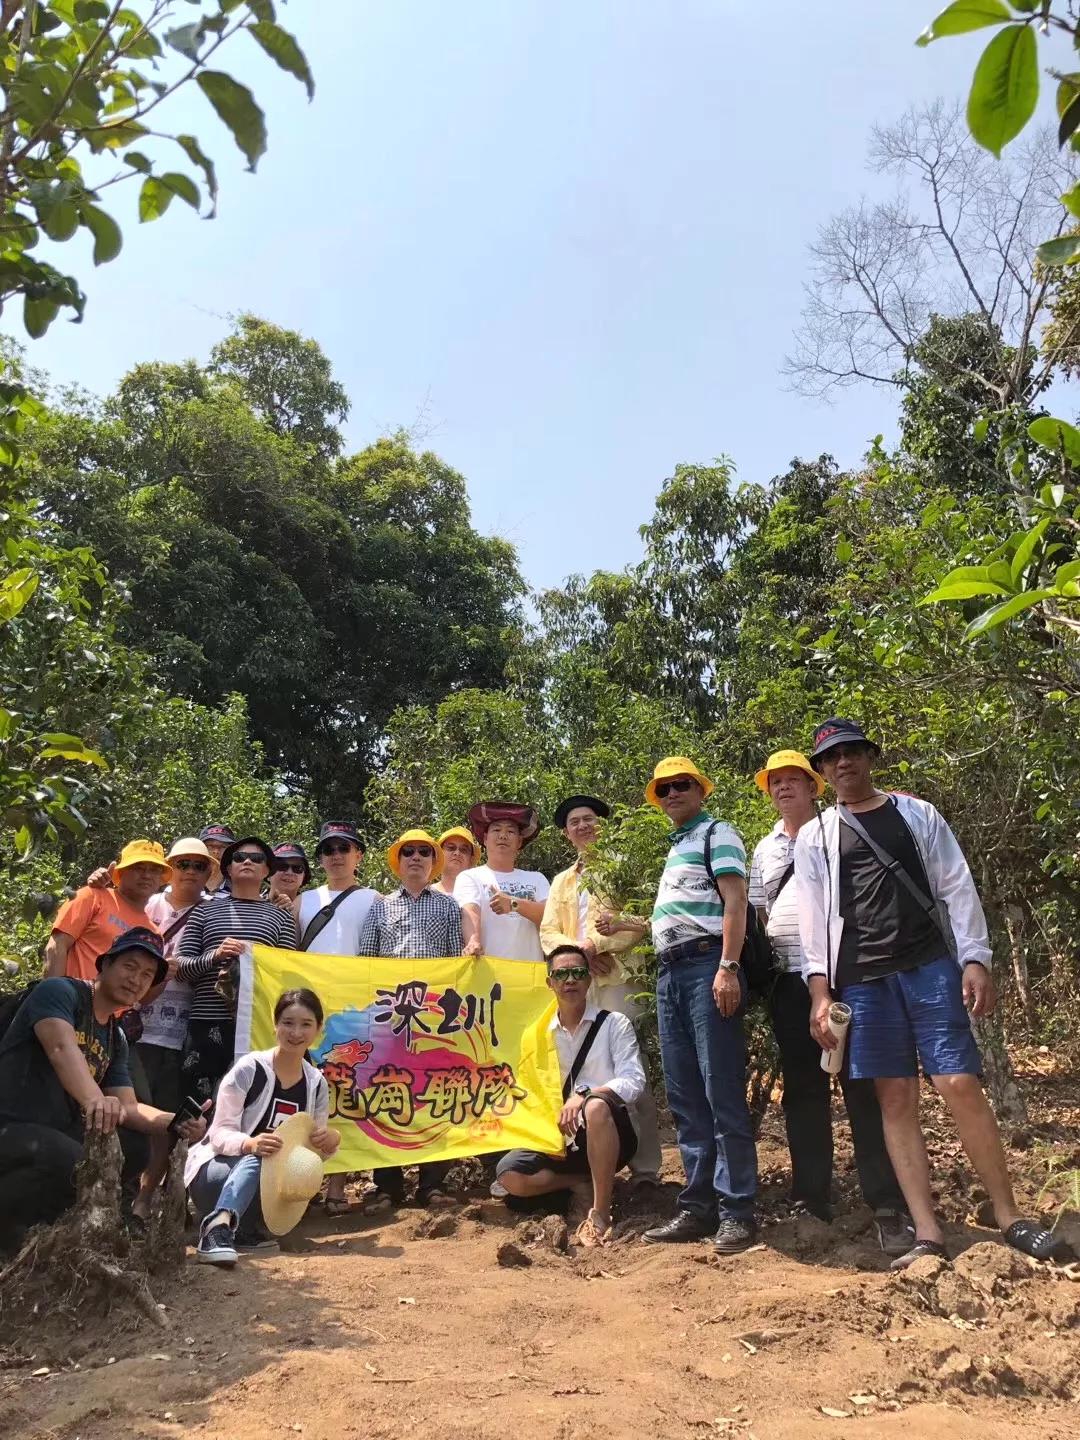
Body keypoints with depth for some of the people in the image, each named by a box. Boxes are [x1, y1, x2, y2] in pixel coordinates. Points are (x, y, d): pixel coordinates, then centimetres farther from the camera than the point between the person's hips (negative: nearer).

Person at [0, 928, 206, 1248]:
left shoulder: (116, 1039, 13)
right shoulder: (60, 991, -11)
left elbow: (129, 1107, 5)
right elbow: (62, 1048, -31)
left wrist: (173, 1122, -16)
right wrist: (95, 1100, -51)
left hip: (56, 1132, 8)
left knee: (136, 1148, -7)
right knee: (69, 1160, -34)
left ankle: (47, 1218, 6)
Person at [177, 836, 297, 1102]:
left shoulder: (280, 916, 13)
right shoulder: (205, 911, 14)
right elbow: (180, 966, 7)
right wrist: (214, 957, -11)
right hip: (207, 1023, 0)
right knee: (200, 1101, -1)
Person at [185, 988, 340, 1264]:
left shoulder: (316, 1084, 1)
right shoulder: (249, 1068, -15)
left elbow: (313, 1149, 5)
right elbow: (220, 1134, -18)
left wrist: (330, 1142, -20)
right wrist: (251, 1144, -41)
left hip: (273, 1179, 5)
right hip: (214, 1170, -4)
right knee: (257, 1161, -39)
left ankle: (245, 1230, -11)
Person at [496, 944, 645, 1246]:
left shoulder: (614, 1024, -1)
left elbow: (634, 1082, -14)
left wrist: (582, 1096, -27)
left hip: (611, 1135, -4)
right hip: (562, 1142, 4)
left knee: (595, 1106, -38)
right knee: (509, 1173, -22)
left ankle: (600, 1213, -27)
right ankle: (583, 1184, 0)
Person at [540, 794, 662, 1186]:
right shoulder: (561, 881, 24)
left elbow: (644, 921, -3)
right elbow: (548, 932, 12)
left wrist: (593, 943, -13)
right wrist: (579, 951, -8)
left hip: (617, 978, -4)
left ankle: (646, 1168, -1)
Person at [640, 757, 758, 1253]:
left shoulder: (717, 833, 2)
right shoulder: (675, 848, 24)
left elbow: (735, 901, -10)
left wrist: (728, 967, -19)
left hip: (706, 965, -8)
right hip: (669, 972, 8)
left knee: (722, 1094, -7)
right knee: (685, 1098, 8)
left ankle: (737, 1210, -1)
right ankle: (697, 1205, 14)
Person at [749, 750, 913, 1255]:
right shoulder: (764, 849, 16)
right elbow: (757, 914, 15)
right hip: (789, 979, 4)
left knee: (862, 1085, -4)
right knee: (802, 1090, 10)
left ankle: (889, 1207, 3)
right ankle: (811, 1200, 19)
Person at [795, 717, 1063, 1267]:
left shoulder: (918, 814, 12)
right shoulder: (814, 837, 10)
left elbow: (957, 888, 8)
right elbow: (813, 919, 6)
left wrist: (975, 959, -2)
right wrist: (820, 991, -2)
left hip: (931, 967, 0)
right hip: (862, 979, 1)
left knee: (960, 1086, -7)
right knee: (897, 1100, 1)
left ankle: (1009, 1217, 8)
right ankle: (927, 1234, 4)